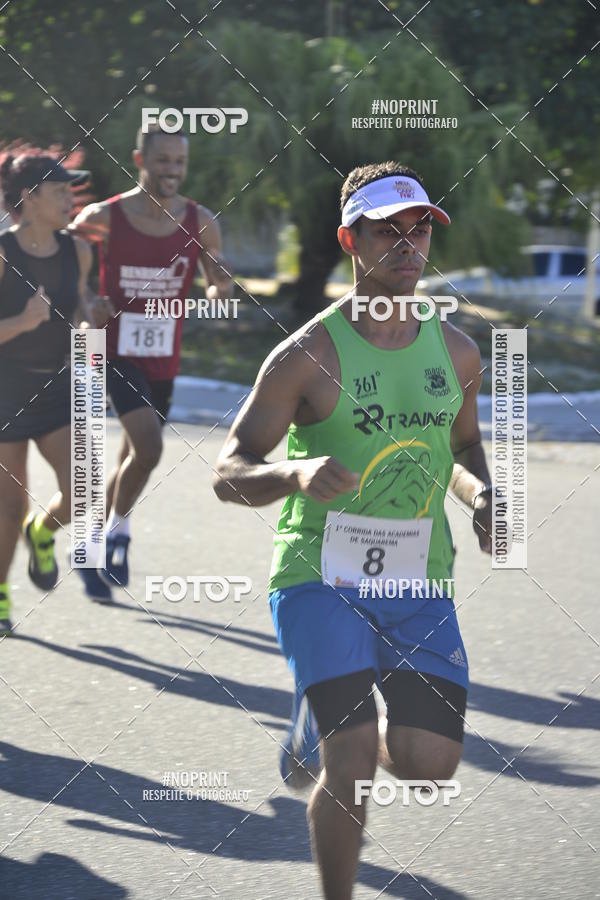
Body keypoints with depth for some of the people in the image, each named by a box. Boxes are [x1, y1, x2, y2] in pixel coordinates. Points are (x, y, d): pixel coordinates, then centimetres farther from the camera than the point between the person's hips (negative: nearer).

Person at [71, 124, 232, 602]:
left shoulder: (201, 223, -2)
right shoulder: (104, 217, -10)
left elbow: (219, 289, 7)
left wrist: (220, 286, -19)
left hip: (164, 361, 4)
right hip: (117, 352, -4)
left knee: (132, 458, 15)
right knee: (149, 447, -22)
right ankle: (118, 529, 3)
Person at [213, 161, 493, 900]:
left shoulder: (456, 351, 5)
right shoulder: (309, 355, -9)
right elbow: (228, 473, -8)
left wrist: (481, 495, 0)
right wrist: (296, 473, -29)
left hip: (420, 581, 5)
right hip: (320, 576, -4)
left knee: (429, 764, -2)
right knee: (352, 761, -16)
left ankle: (326, 719, 32)